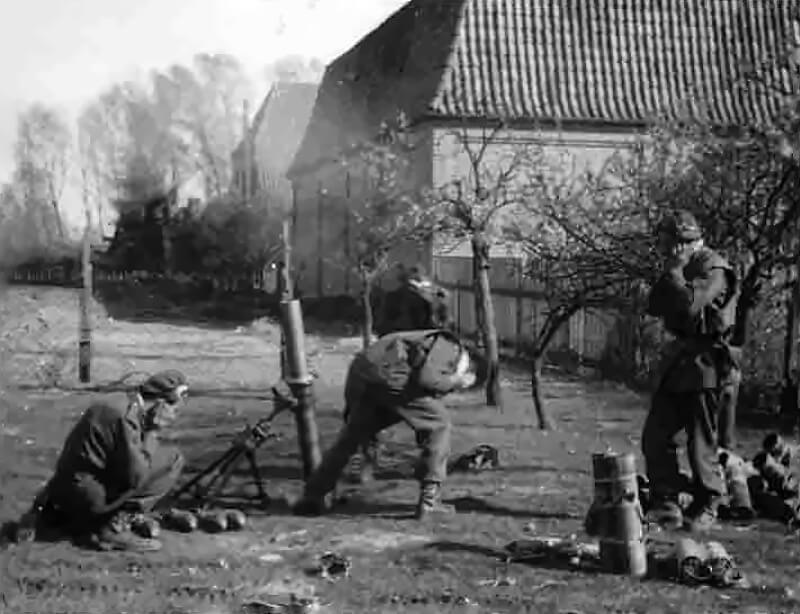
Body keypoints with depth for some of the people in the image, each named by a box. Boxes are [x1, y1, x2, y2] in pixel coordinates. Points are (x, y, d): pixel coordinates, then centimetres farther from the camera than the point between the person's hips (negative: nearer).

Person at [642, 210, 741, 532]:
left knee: (702, 445, 0)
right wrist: (670, 272, -3)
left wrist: (674, 271, -16)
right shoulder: (682, 270, 13)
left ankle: (705, 509, 14)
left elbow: (689, 304, -28)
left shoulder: (714, 270, -14)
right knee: (655, 436, 4)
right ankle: (666, 505, 11)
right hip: (679, 364, 9)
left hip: (706, 367, -9)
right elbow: (654, 307, 10)